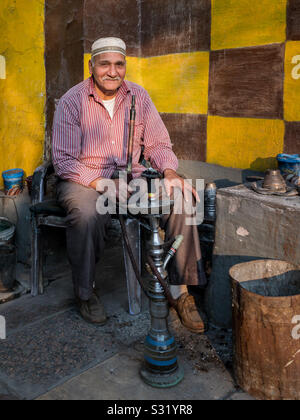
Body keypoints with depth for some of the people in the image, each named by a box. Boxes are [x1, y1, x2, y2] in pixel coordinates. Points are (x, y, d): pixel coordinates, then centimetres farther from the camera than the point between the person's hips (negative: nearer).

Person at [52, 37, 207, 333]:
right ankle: (85, 291, -10)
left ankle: (180, 290, -10)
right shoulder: (72, 101, -7)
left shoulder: (138, 96, 5)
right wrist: (101, 184, -26)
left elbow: (158, 143, 7)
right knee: (88, 213, -37)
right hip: (84, 178, -3)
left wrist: (169, 172, -15)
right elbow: (63, 160, -12)